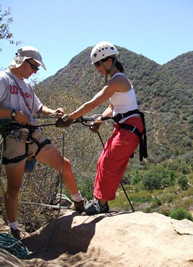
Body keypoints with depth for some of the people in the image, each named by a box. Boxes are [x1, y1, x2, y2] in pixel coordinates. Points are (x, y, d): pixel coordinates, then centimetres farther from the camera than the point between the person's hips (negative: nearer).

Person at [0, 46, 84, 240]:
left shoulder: (26, 85, 19)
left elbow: (38, 107, 21)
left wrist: (52, 113, 2)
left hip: (35, 137, 8)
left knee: (65, 165, 9)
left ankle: (79, 203, 27)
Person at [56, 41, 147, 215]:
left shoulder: (117, 81, -18)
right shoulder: (118, 79, 13)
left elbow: (92, 104, -22)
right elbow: (113, 108, 14)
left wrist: (70, 118, -18)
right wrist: (99, 122, 0)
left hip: (130, 128, -9)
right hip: (125, 127, 9)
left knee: (109, 164, -5)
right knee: (104, 162, 11)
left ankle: (102, 204, 7)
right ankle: (98, 200, 20)